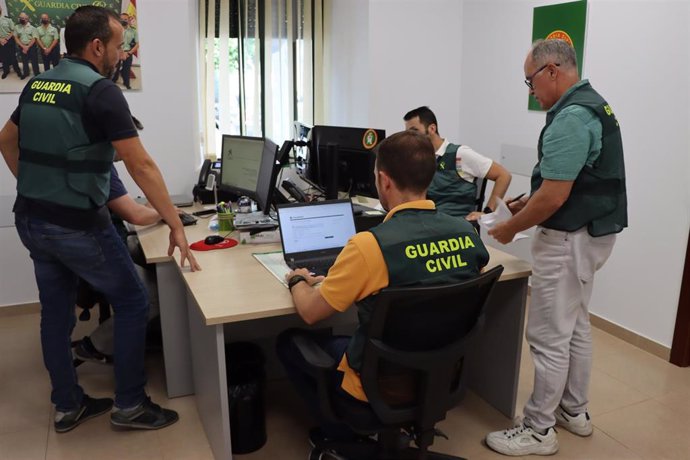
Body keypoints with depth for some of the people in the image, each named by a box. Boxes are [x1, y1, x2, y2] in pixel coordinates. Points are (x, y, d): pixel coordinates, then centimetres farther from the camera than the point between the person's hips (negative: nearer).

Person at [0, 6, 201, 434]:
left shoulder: (37, 85, 9)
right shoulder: (100, 90, -16)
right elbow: (141, 165, -20)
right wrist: (176, 225, -17)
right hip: (78, 225, -8)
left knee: (56, 311, 16)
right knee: (132, 302, 6)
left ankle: (67, 405, 29)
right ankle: (130, 404, 14)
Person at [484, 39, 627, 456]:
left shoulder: (570, 118, -22)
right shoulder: (593, 105, 12)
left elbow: (553, 198, -25)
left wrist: (509, 229, -10)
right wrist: (526, 203, 13)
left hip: (569, 238, -11)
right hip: (591, 232, 11)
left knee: (549, 336, -1)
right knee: (575, 326, 19)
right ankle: (574, 412, 33)